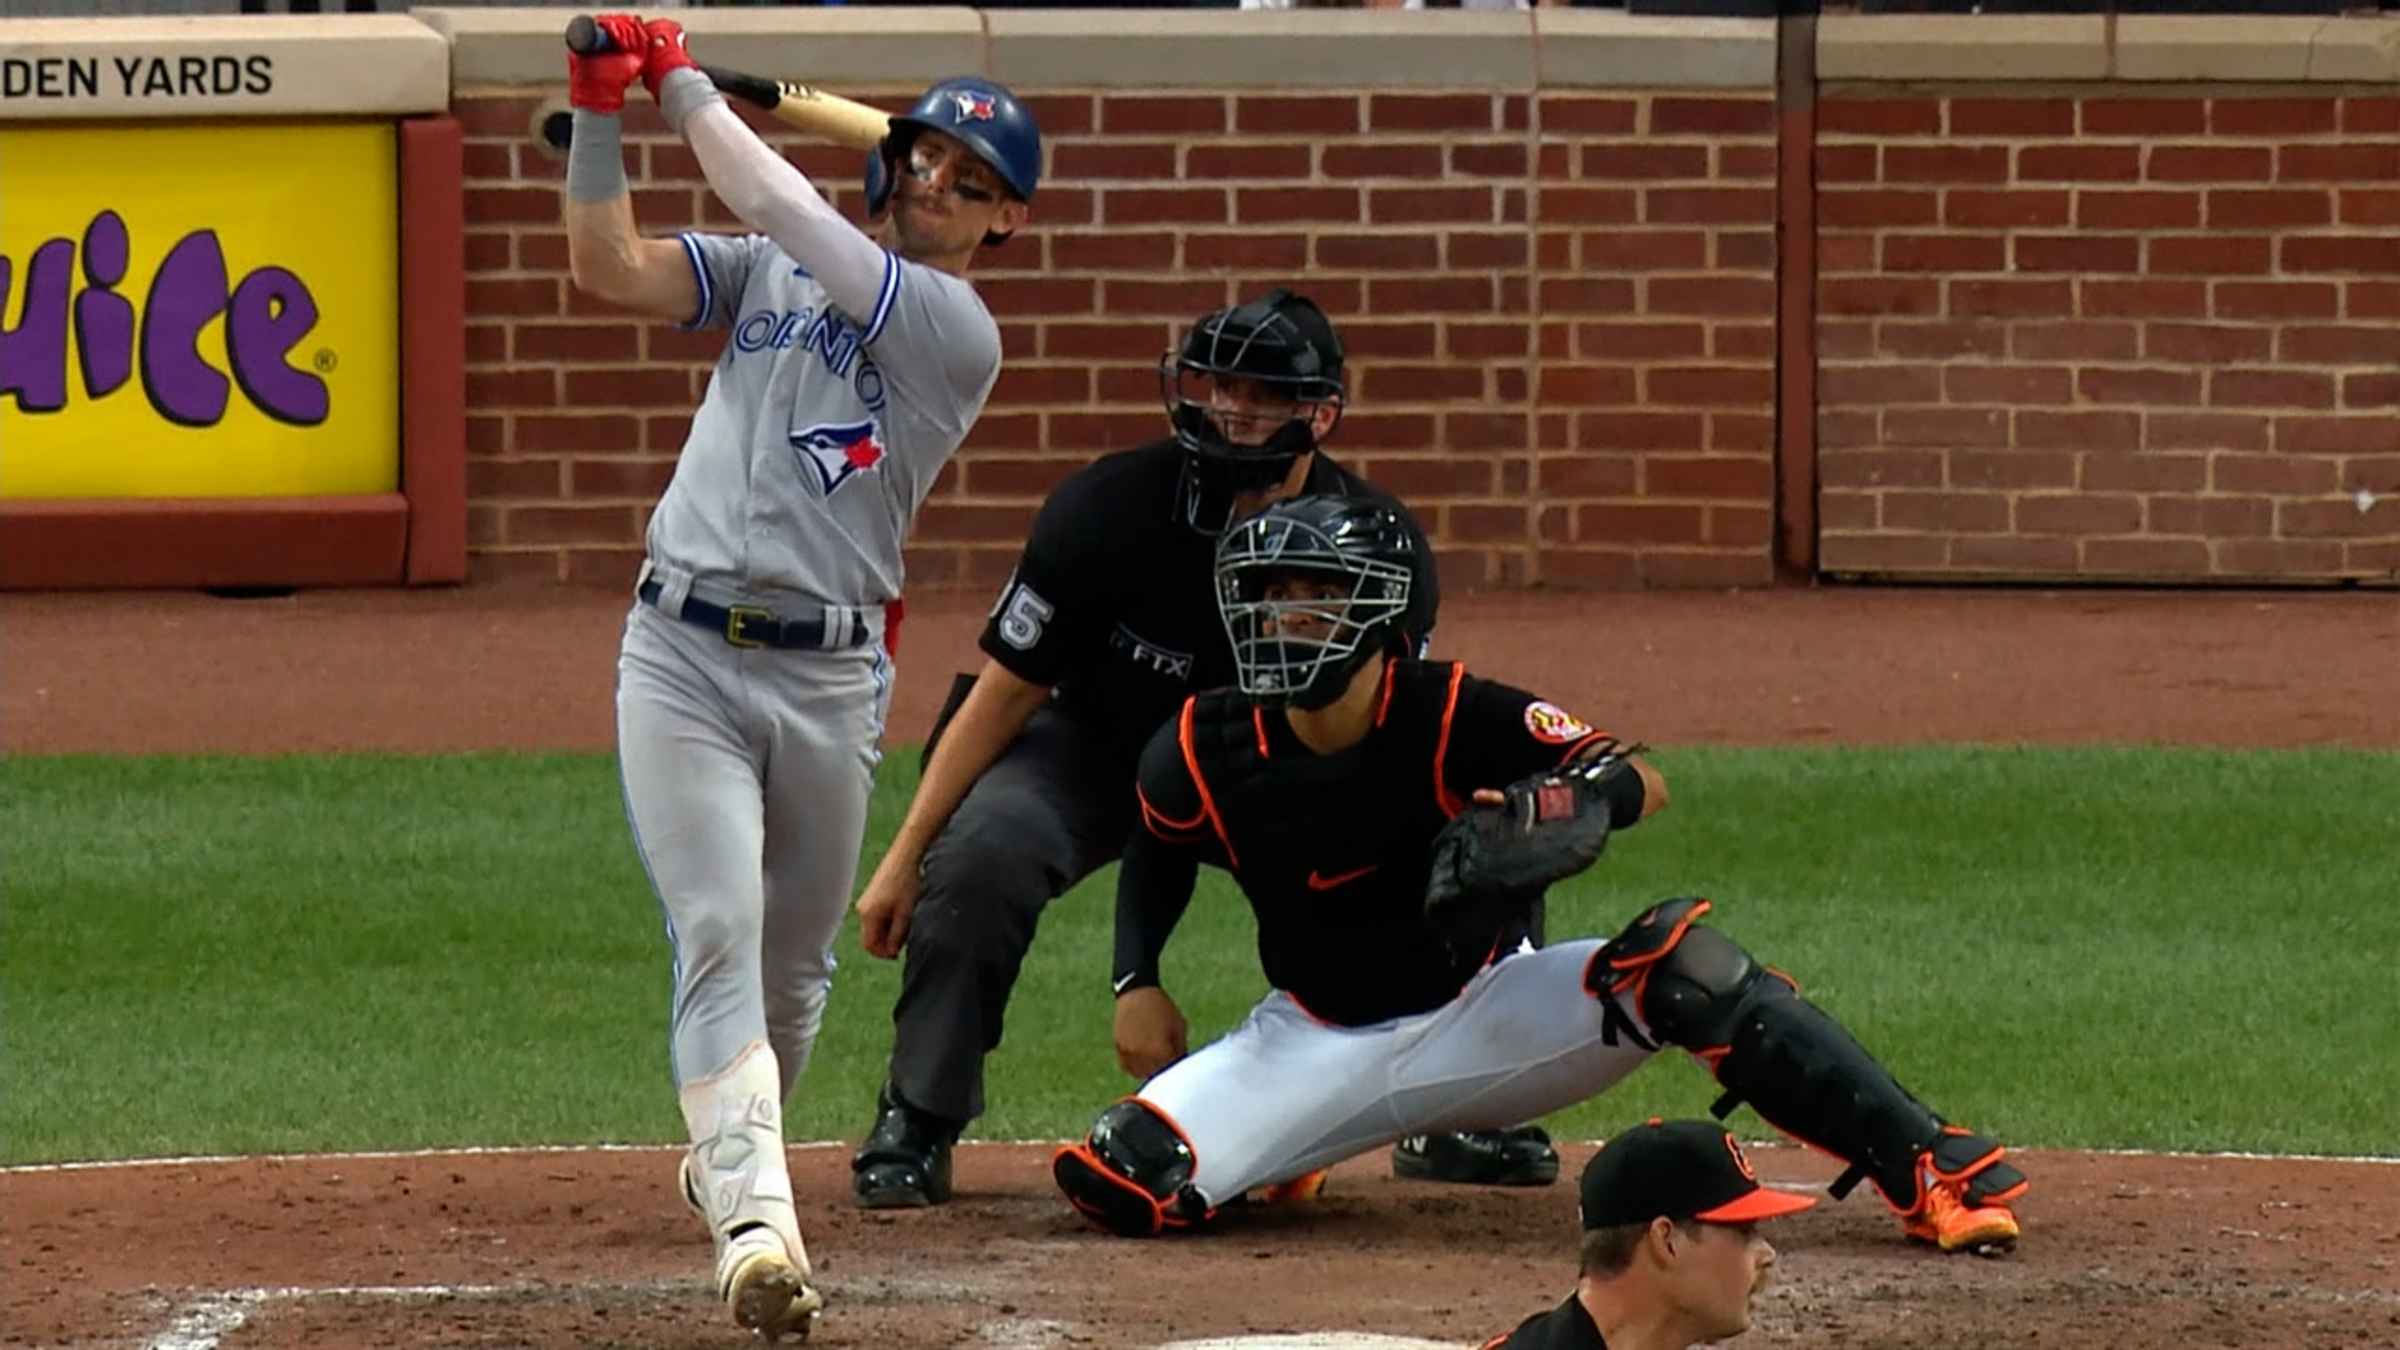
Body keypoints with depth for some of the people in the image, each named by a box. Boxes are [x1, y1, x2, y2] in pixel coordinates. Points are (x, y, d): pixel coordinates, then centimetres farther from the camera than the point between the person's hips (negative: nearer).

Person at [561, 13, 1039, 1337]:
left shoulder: (957, 332, -3)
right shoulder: (773, 274, 11)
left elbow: (779, 204, -11)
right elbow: (610, 268, 1)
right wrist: (601, 112, -11)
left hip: (830, 679, -1)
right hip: (682, 658, 1)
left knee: (795, 961, 13)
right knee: (719, 936, -14)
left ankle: (729, 1154, 40)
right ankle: (754, 1216, -25)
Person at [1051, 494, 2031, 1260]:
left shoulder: (1457, 718, -19)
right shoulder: (1204, 754, -11)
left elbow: (1644, 783, -24)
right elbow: (1158, 852, 13)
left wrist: (1582, 800, -46)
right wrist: (1138, 983, 1)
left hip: (1477, 1019, -2)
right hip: (1315, 1049, 2)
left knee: (1679, 959, -30)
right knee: (1118, 1178, -21)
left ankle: (1928, 1170, -30)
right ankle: (1285, 1146, 16)